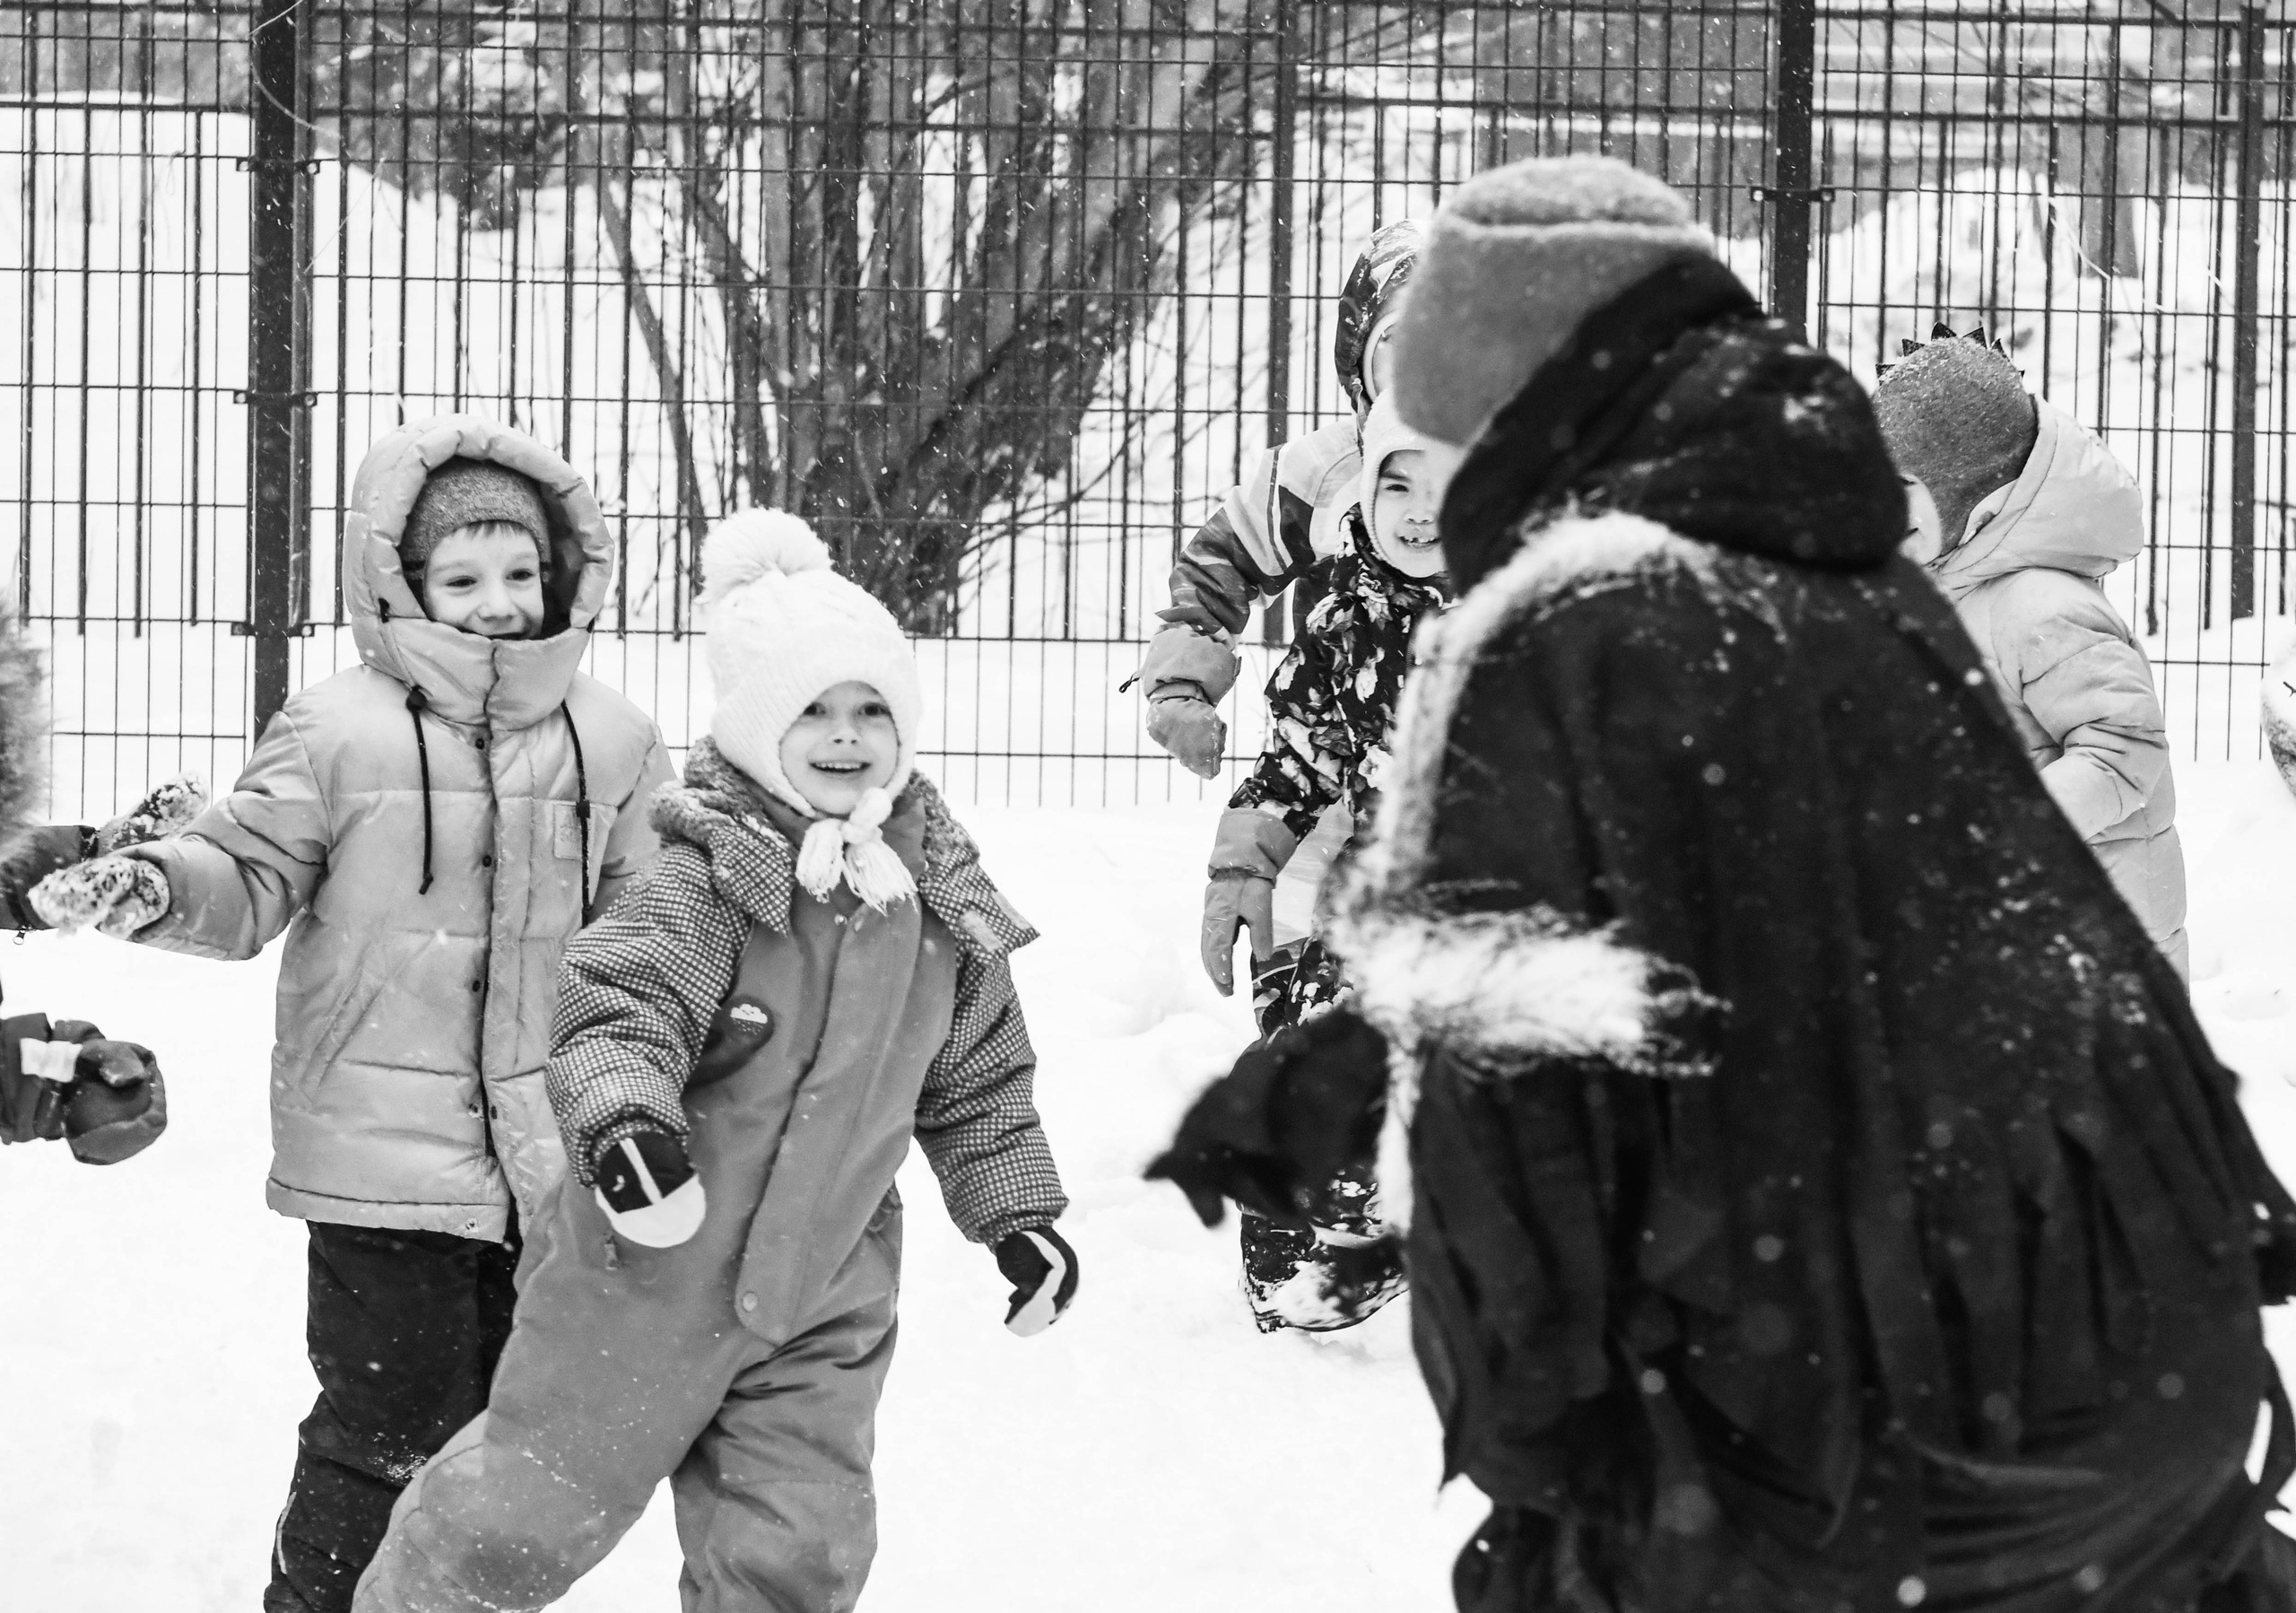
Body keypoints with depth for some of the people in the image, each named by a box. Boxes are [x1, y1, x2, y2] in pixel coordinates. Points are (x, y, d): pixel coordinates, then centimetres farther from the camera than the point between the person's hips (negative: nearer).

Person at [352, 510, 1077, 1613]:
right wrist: (620, 1115, -47)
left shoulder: (941, 905, 2)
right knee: (529, 1517, 5)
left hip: (822, 1303, 5)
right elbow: (614, 1012, -28)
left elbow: (976, 1080, 15)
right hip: (646, 1273, -5)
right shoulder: (710, 882, -18)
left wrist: (1017, 1212, 15)